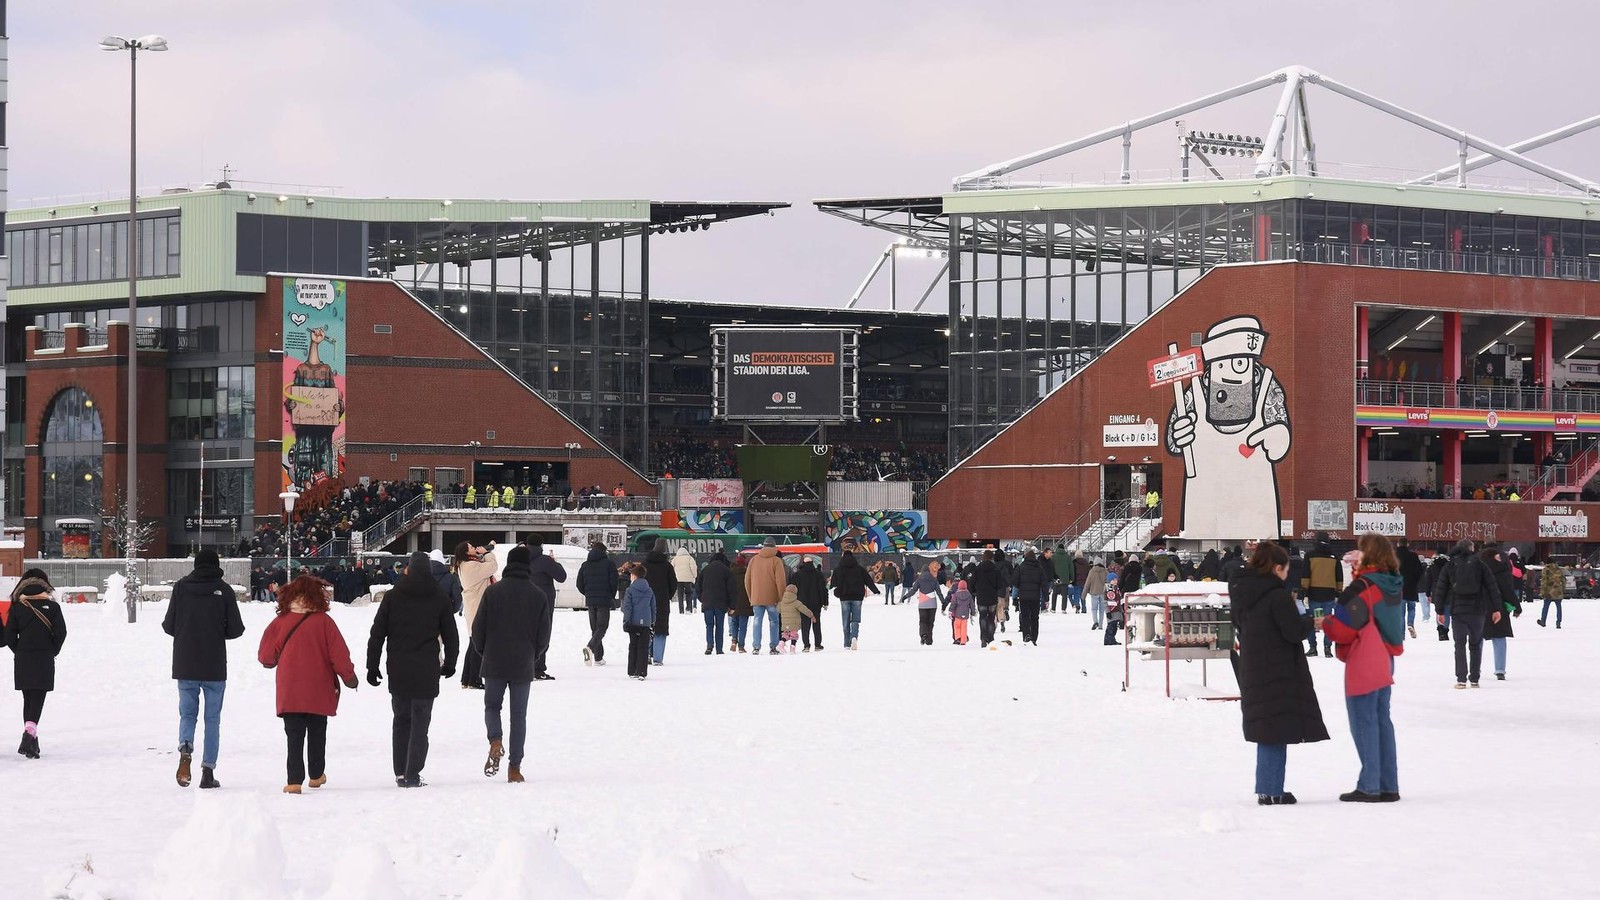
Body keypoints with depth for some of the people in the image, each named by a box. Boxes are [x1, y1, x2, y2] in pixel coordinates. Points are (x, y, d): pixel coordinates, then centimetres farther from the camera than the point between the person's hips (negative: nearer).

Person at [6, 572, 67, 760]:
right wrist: (53, 651, 8)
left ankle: (30, 738, 17)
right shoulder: (52, 606, -3)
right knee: (38, 699, -4)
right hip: (45, 660, -2)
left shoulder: (17, 607, 0)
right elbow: (61, 632, -7)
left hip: (22, 660, 2)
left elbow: (9, 635, -2)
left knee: (28, 699, 15)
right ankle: (30, 734, -26)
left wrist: (19, 652, 12)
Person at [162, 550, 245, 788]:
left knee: (187, 714, 12)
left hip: (185, 665, 1)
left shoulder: (181, 587, -1)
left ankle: (185, 747, -18)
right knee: (213, 718, 8)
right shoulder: (223, 590, -4)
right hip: (215, 667, -1)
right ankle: (208, 770, 3)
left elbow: (169, 626, 0)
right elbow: (235, 629, -4)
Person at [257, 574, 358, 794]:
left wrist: (273, 662, 25)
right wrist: (349, 677, 6)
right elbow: (339, 653, -7)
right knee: (317, 733, 19)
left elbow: (266, 656, 2)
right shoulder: (323, 621, -8)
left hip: (289, 692, 0)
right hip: (319, 691, 0)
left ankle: (294, 780, -7)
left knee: (294, 736, 3)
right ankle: (316, 775, 30)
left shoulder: (281, 622, -6)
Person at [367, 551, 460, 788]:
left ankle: (401, 773, 10)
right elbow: (450, 635, 7)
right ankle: (413, 775, -6)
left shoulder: (392, 597, 1)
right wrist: (450, 664, 21)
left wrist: (372, 666, 7)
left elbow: (377, 634, 1)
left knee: (401, 720, 13)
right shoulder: (439, 598, 0)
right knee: (420, 723, 2)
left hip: (398, 671, 1)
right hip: (427, 671, -1)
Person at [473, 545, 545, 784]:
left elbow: (478, 629, -2)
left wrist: (484, 653, 16)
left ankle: (496, 741, -13)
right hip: (523, 666, 1)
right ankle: (515, 767, 5)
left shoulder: (493, 591, -5)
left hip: (494, 664, -1)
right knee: (519, 714, 8)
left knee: (492, 705, 16)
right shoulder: (538, 595, -1)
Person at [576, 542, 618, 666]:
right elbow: (614, 583, -8)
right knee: (602, 627, -4)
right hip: (604, 601, -4)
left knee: (594, 628, 12)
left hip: (590, 601, 4)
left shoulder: (585, 565, 8)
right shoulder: (609, 564, -4)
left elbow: (579, 585, 7)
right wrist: (611, 596, 9)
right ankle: (590, 647, -31)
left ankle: (598, 658, 9)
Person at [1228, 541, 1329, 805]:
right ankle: (1271, 791, -3)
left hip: (1251, 672, 8)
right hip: (1279, 672, -8)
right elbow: (1294, 631, -16)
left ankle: (1267, 789, 15)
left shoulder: (1240, 593, 8)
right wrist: (1311, 623, 4)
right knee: (1278, 731, -2)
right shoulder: (1277, 595, -16)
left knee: (1267, 731, 13)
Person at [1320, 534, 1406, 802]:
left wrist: (1323, 622, 2)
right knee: (1382, 721, 13)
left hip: (1363, 664, -8)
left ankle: (1369, 786, -2)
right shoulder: (1392, 586, 8)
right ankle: (1389, 786, 14)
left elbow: (1343, 628, -17)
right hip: (1385, 660, 8)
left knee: (1364, 723, -3)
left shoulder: (1362, 587, -17)